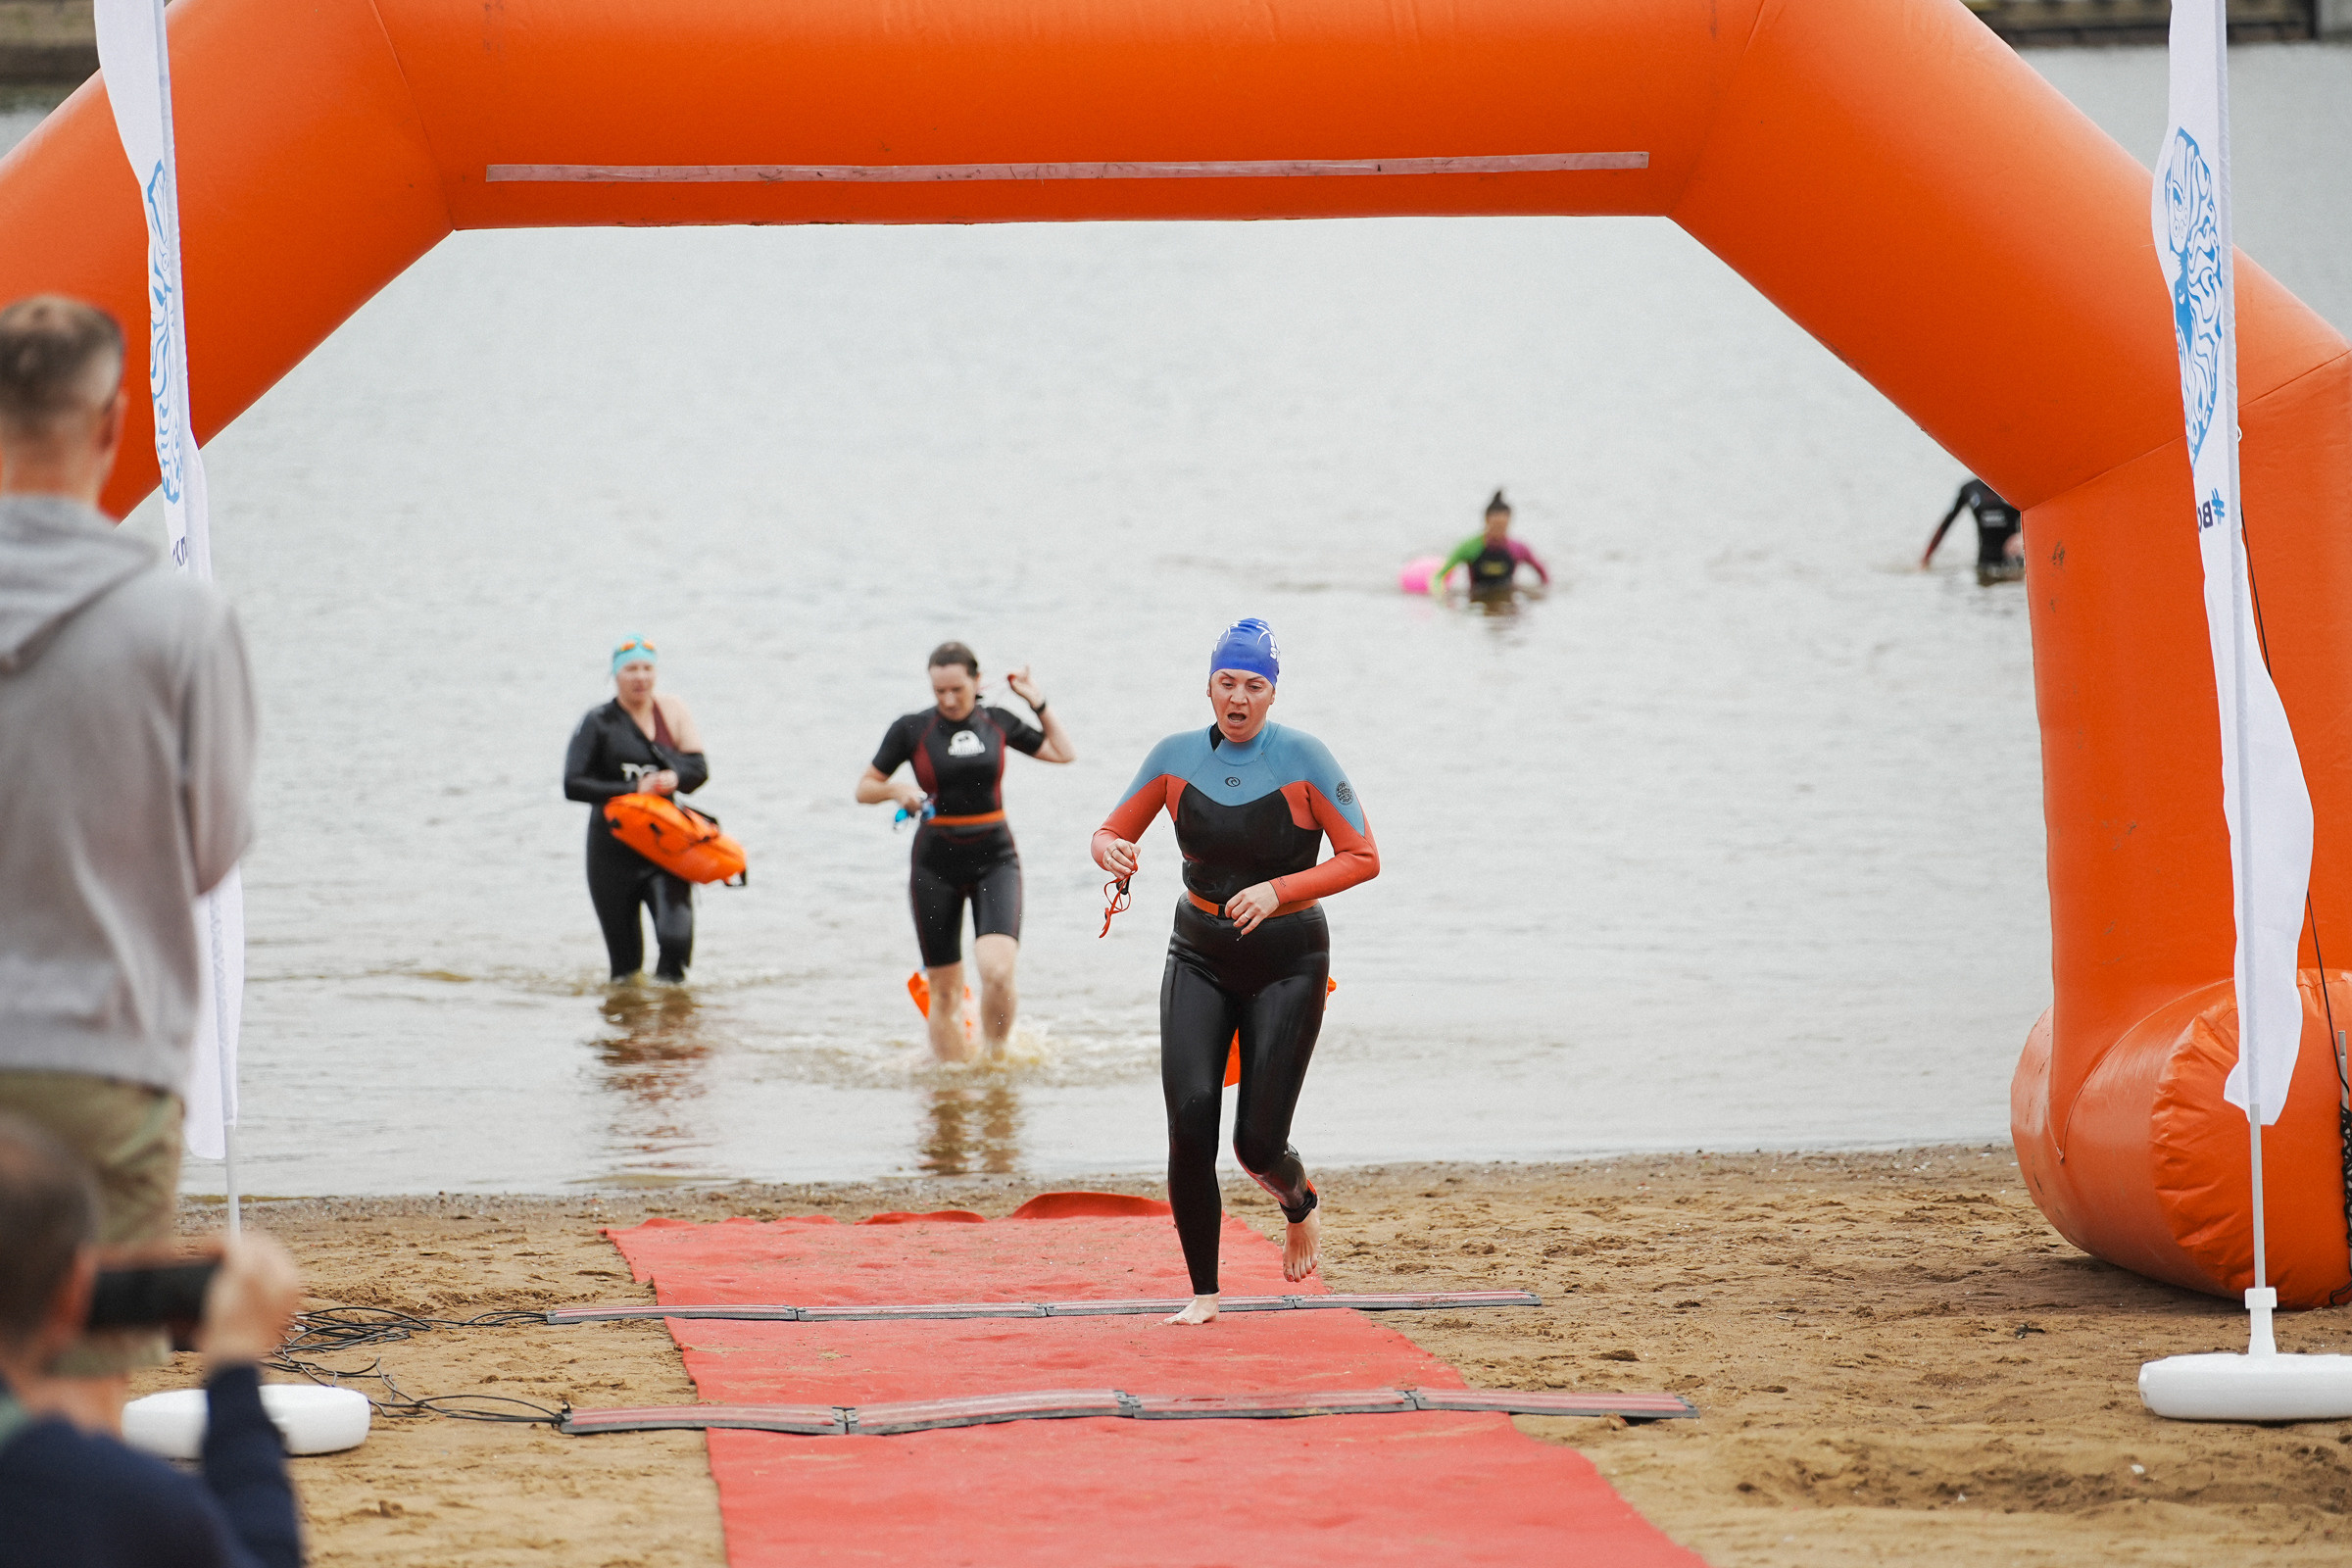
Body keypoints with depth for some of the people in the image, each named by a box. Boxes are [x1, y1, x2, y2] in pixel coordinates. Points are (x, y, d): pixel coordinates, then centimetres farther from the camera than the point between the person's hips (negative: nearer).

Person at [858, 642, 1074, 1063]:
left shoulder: (998, 724, 5)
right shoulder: (911, 729, -2)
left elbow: (1064, 753, 13)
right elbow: (864, 789, 4)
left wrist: (1037, 702, 8)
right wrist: (896, 789, -15)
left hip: (995, 858, 0)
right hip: (936, 865, 0)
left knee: (997, 971, -20)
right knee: (944, 990, 1)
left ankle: (996, 1056, 1)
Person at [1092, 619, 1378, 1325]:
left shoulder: (1303, 758, -11)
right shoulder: (1176, 757, -2)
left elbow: (1363, 857, -9)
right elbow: (1112, 831, 8)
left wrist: (1278, 890, -21)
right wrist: (1111, 850, -16)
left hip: (1288, 961, -2)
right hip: (1199, 956, 3)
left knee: (1258, 1143, -7)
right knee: (1190, 1121, -15)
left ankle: (1301, 1208, 31)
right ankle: (1203, 1293, -1)